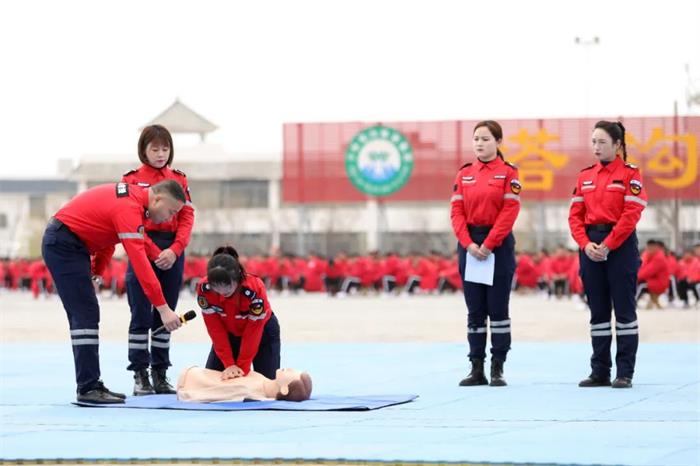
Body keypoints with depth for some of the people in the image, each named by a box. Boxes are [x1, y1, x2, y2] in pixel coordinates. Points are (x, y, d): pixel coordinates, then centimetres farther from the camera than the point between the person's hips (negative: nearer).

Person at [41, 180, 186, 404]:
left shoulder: (133, 195, 5)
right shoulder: (129, 208, -25)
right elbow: (139, 263, -30)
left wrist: (96, 274, 11)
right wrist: (163, 308, -30)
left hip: (72, 244, 10)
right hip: (63, 244, -10)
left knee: (84, 315, 10)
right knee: (86, 315, -12)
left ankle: (90, 384, 13)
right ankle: (88, 389, -13)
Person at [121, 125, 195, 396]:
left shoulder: (179, 180, 11)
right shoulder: (132, 180, 2)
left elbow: (187, 218, 4)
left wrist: (174, 250, -12)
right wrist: (155, 253, -16)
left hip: (173, 253, 3)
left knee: (165, 314, 7)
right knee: (141, 315, -4)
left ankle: (160, 374, 12)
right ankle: (140, 375, -1)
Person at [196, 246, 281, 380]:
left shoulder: (255, 288, -39)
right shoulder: (204, 288, -31)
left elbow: (253, 331, -27)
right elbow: (216, 329, -22)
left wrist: (243, 367, -24)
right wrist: (229, 364, -24)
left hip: (262, 331, -2)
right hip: (228, 333, 2)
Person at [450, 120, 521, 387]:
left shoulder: (508, 173, -4)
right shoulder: (464, 174, 8)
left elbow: (509, 212, -11)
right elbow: (456, 211, 4)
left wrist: (488, 245, -15)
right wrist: (469, 244, -10)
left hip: (498, 244, -4)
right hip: (469, 245, 4)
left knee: (497, 307, -1)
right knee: (474, 309, 6)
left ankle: (497, 369, 3)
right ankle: (476, 369, 9)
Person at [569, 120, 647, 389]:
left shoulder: (629, 174, -5)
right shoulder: (585, 176, 10)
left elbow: (631, 215, -12)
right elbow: (575, 215, 7)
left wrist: (607, 245, -16)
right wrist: (586, 244, -8)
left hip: (620, 246, -5)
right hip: (590, 247, 5)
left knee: (624, 309, -2)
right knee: (598, 311, 8)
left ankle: (625, 373, 1)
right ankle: (600, 372, 13)